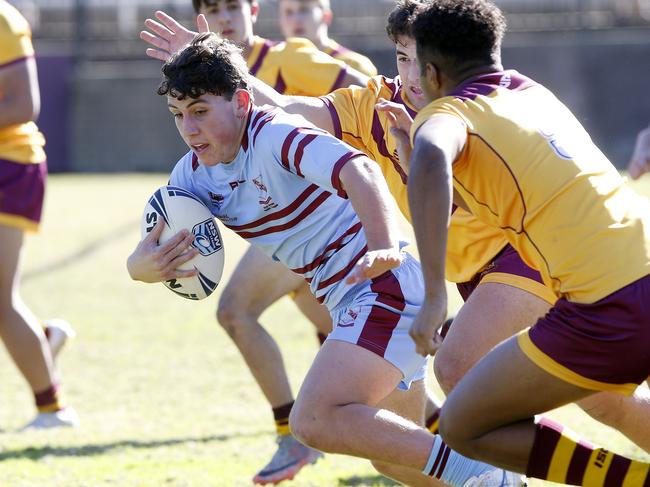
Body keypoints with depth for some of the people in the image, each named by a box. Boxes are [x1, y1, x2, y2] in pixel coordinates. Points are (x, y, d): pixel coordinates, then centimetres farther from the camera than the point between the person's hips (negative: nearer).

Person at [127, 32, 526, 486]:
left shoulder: (275, 134, -19)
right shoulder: (194, 174, 6)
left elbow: (358, 170, -37)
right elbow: (150, 254, 6)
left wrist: (384, 247, -54)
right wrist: (142, 266, -20)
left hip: (384, 285, -10)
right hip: (349, 303, 10)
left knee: (316, 421, -27)